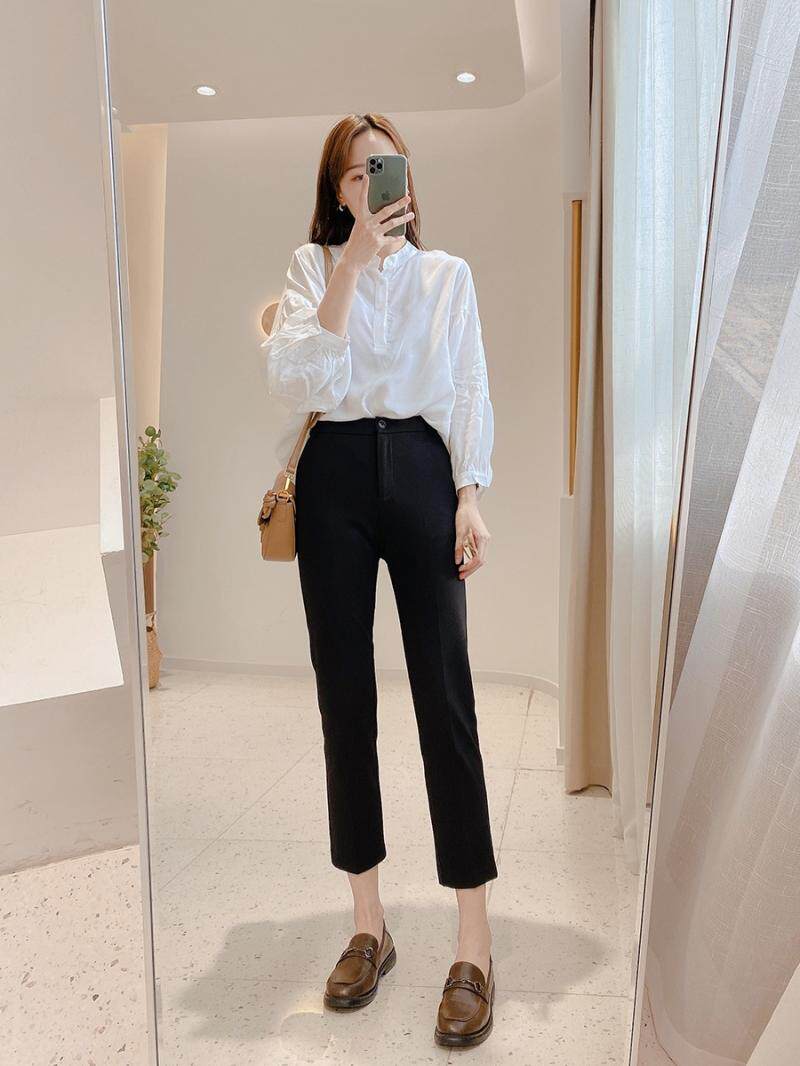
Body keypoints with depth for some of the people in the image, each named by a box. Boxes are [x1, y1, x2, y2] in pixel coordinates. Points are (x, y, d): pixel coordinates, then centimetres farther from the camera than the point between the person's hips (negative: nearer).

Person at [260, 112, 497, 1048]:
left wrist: (471, 498, -4)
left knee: (445, 696, -6)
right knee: (344, 696, 3)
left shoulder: (448, 273, 14)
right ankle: (368, 925, 18)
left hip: (420, 472, -1)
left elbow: (470, 391, 8)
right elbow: (290, 376, -5)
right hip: (333, 478, 1)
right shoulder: (312, 266, 12)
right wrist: (351, 265, -10)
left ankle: (474, 945, 4)